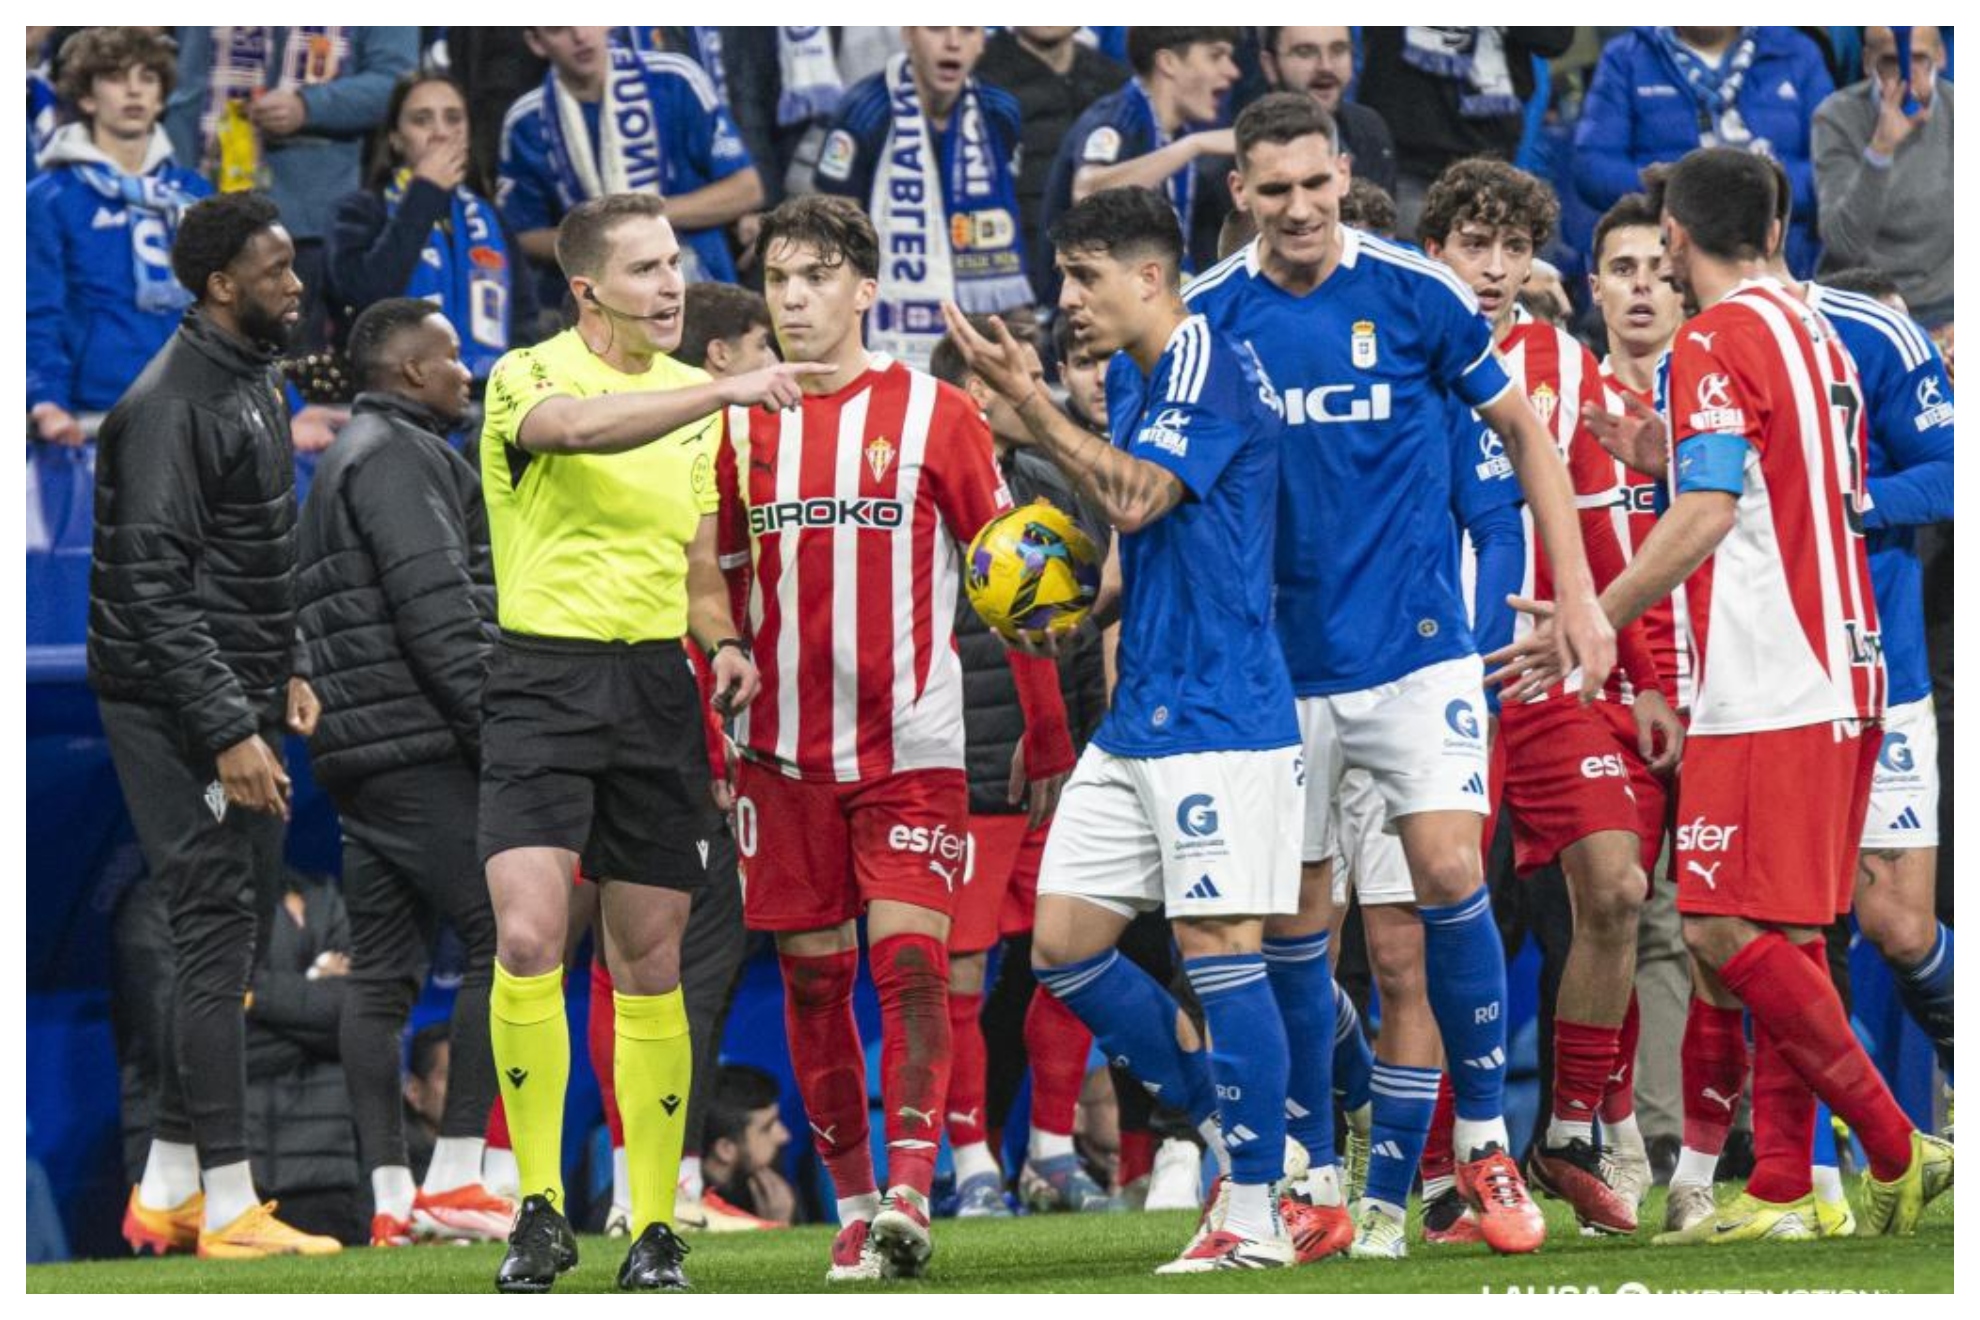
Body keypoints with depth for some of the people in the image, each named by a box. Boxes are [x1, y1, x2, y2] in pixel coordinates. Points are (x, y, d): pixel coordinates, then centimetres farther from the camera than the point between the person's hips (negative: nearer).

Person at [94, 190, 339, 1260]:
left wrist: (284, 672, 16)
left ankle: (169, 1189, 18)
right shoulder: (173, 403, -18)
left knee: (233, 925, 12)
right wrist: (229, 730, -25)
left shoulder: (253, 380, 13)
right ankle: (227, 1207, -8)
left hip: (237, 699, 10)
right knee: (215, 937, -9)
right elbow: (155, 589, -22)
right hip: (177, 707, -10)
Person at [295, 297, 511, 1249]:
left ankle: (390, 1199, 3)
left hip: (357, 756, 10)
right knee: (502, 939, -9)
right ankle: (453, 1177, -13)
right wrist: (497, 724, -18)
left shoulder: (347, 462, 24)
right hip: (416, 743, -10)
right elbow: (436, 606, -17)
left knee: (382, 972, 6)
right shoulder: (398, 456, -7)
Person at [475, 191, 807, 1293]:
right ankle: (542, 1212, -7)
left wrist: (724, 642, 1)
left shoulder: (695, 395, 14)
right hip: (546, 678, -5)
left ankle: (655, 1230, 11)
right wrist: (725, 392, -40)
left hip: (657, 685, 5)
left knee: (651, 964, 5)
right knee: (529, 940, -18)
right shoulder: (528, 377, -6)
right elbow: (580, 428, -31)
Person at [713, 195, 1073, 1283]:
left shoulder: (934, 415, 0)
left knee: (909, 957, -14)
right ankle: (854, 1205, 13)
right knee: (811, 978, 4)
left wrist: (1049, 741, -2)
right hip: (782, 753, 3)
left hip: (910, 745, -3)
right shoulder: (741, 428, 8)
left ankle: (909, 1196, -17)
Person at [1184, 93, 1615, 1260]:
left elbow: (1524, 434, 6)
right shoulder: (1206, 318, 1)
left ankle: (1485, 1142, -1)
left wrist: (1578, 595, 2)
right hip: (1278, 663, 2)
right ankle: (1311, 1175, 15)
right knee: (1296, 919, 4)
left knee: (1449, 870, -14)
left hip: (1416, 643, -2)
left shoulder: (1415, 292, -4)